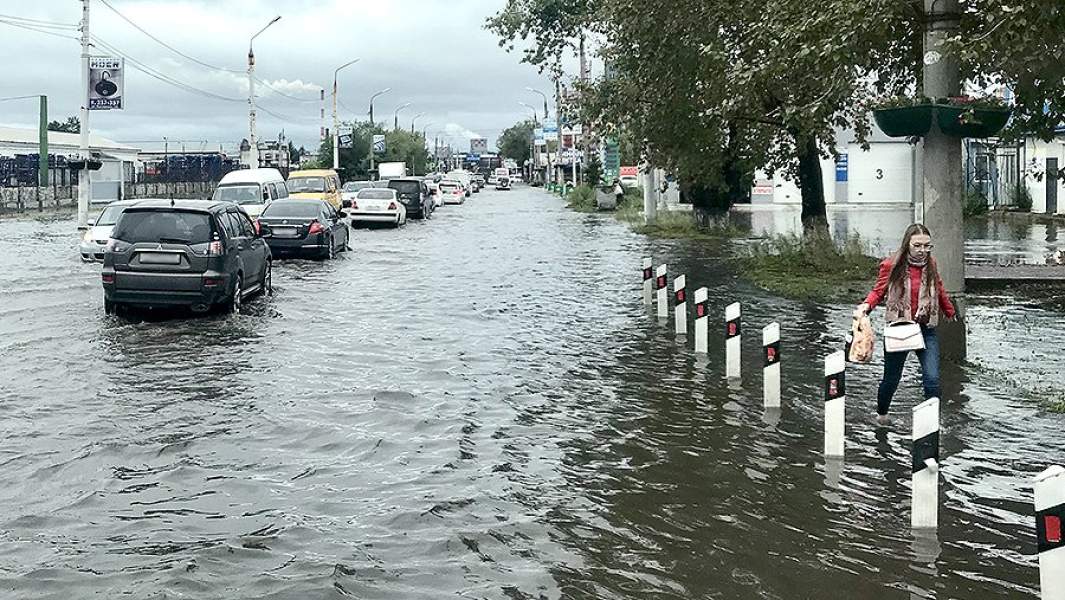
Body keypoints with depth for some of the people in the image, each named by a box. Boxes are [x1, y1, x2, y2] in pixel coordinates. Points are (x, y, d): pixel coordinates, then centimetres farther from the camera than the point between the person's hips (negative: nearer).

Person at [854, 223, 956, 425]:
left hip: (926, 330, 2)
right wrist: (866, 306, -25)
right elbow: (878, 291, -4)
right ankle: (881, 414, 38)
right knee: (892, 378, 13)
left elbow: (939, 291, 17)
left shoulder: (930, 264, 1)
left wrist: (950, 312, 32)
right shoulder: (891, 265, -11)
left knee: (932, 379, -12)